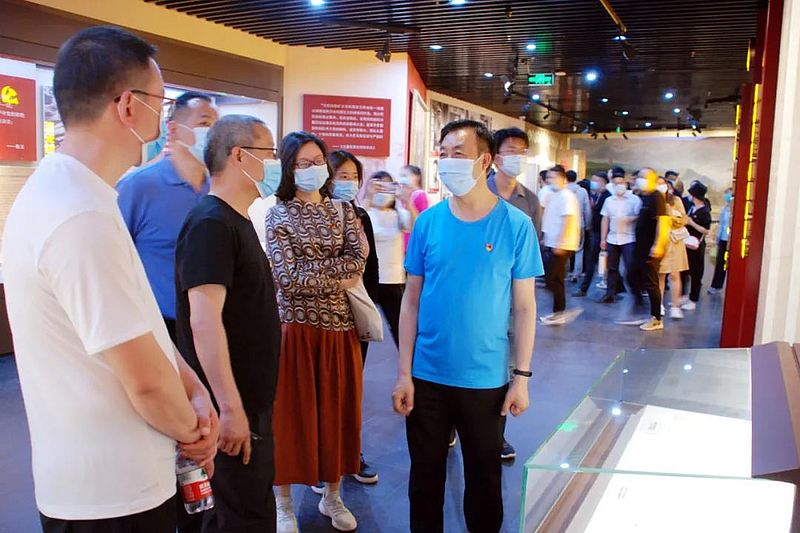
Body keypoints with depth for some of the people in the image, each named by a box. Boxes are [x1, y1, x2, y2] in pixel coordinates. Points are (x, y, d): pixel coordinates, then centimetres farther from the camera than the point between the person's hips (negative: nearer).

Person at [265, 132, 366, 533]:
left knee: (336, 408, 11)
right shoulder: (279, 214, -1)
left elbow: (359, 260, -5)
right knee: (291, 410, 6)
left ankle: (332, 496, 29)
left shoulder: (344, 211, 9)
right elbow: (287, 278, -11)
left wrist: (311, 267, -13)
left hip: (339, 325, 3)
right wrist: (337, 279, -9)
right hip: (295, 324, -3)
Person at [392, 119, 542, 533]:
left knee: (484, 474, 17)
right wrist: (404, 373, -2)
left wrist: (522, 376, -5)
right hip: (426, 376, 2)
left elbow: (524, 306, -3)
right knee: (425, 472, 17)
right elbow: (412, 300, 1)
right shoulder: (428, 222, -2)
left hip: (487, 379, -1)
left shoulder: (515, 225, -7)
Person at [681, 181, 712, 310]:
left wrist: (692, 223, -18)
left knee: (695, 274, 1)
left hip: (696, 247, -8)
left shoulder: (705, 211, -13)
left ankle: (693, 301, 8)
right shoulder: (691, 208, 9)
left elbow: (706, 231, -14)